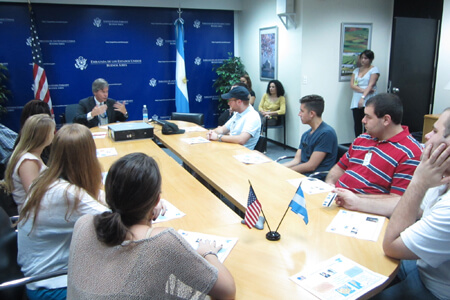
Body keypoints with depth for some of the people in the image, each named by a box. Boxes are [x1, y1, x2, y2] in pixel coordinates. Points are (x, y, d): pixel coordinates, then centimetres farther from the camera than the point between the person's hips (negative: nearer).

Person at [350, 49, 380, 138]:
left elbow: (371, 85, -10)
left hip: (368, 101, -4)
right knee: (357, 123, 3)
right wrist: (363, 90, -11)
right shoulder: (356, 70, 17)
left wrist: (363, 97, -22)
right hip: (356, 101, 4)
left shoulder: (374, 69, 2)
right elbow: (352, 85, 5)